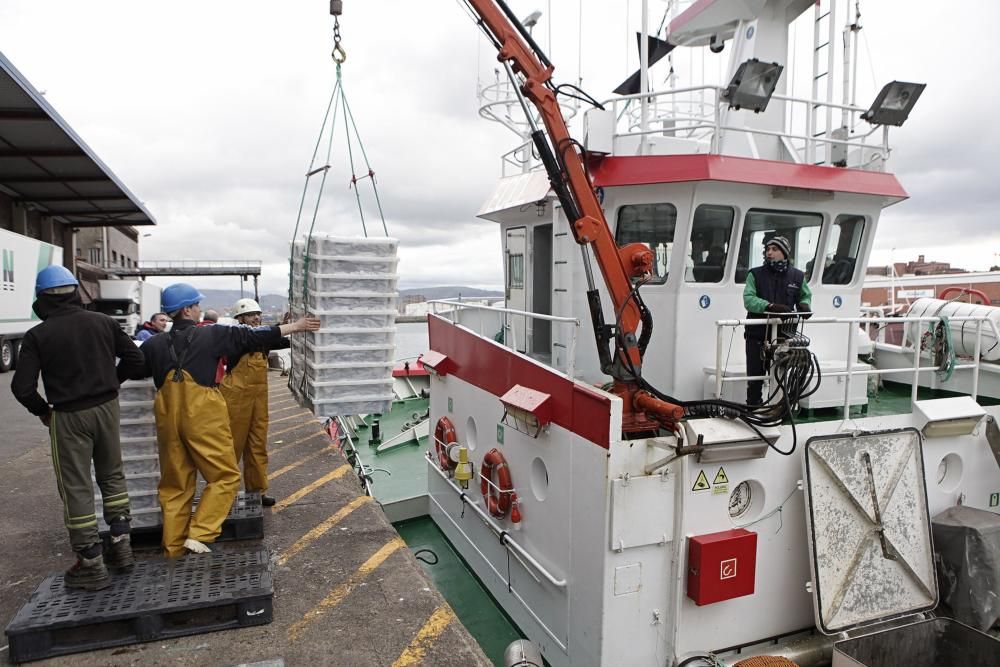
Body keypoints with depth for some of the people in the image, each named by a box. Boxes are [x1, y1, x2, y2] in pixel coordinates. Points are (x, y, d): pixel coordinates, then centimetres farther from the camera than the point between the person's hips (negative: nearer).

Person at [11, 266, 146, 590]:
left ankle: (92, 564, 10)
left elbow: (22, 387, -13)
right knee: (112, 475, 19)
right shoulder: (102, 322, -1)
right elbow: (134, 359, 2)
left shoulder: (37, 336, -10)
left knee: (76, 488, 5)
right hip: (106, 408, 4)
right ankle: (121, 545, 24)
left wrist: (42, 411, 5)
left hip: (68, 416, -3)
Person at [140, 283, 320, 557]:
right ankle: (199, 534, -3)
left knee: (175, 483, 14)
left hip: (168, 419, 5)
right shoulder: (211, 336, -6)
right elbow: (255, 336, -2)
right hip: (203, 418, -5)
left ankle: (175, 544, 21)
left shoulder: (155, 344, 4)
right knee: (225, 476, 6)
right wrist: (296, 326, 4)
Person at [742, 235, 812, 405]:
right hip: (757, 334, -1)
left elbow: (806, 295, 25)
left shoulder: (797, 276, 9)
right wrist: (770, 306, -28)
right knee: (755, 374, 2)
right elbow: (749, 299, -12)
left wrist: (804, 305, 1)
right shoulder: (755, 274, 1)